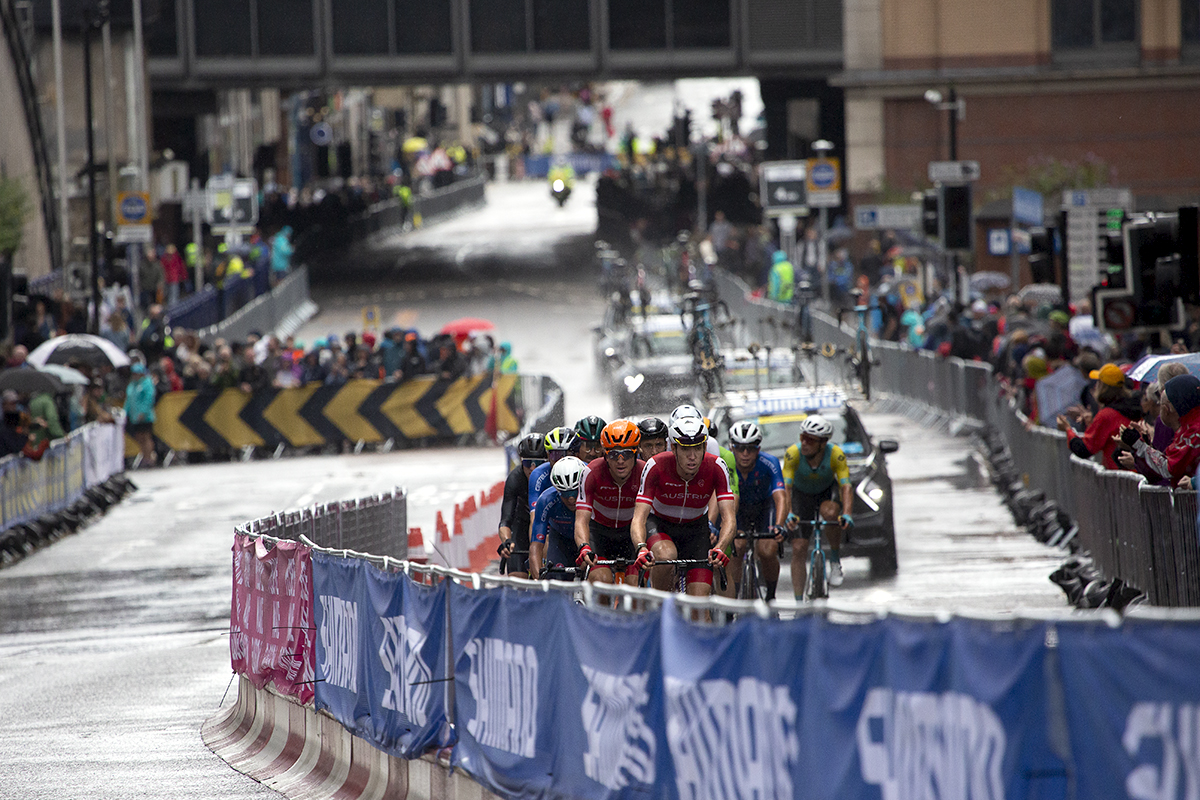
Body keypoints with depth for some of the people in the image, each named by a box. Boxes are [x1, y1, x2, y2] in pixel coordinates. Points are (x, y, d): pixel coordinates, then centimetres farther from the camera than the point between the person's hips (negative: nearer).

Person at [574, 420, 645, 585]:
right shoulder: (592, 472, -27)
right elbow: (582, 519, -34)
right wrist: (584, 547, -55)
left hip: (631, 532, 1)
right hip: (599, 530, -1)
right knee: (601, 579, -26)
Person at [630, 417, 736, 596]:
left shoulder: (716, 467, -26)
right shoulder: (656, 467, -29)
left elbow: (729, 519, -30)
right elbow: (639, 519, -34)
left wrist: (719, 549, -50)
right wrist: (641, 549, -55)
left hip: (695, 528, 1)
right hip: (659, 523, -1)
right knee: (666, 555, -37)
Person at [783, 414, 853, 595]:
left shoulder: (836, 454, -31)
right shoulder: (793, 453, -31)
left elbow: (846, 487, -35)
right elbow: (785, 487, -36)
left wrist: (846, 515, -52)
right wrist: (789, 514, -53)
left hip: (828, 491, -1)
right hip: (802, 494, 1)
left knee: (830, 513, -36)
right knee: (799, 548, -9)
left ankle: (835, 561, -14)